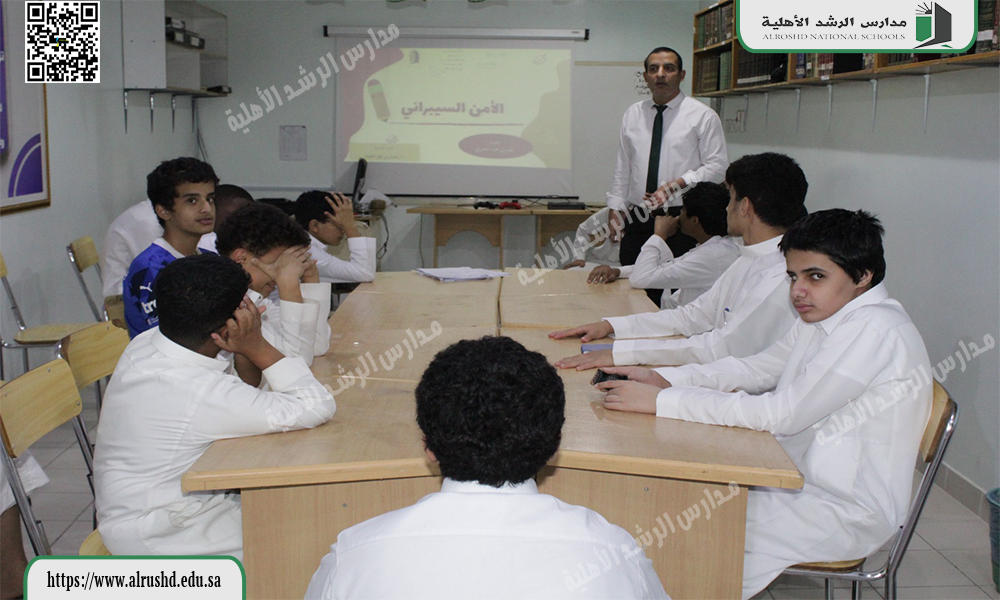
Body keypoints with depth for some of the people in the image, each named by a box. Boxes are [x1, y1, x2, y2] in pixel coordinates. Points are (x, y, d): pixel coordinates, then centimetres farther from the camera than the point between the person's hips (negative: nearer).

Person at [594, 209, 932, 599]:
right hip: (801, 479, 9)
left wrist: (660, 401, -27)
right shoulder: (828, 316, 6)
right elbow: (757, 369, 11)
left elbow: (781, 414, -27)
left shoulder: (875, 330, -23)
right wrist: (666, 379, -5)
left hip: (849, 510, -9)